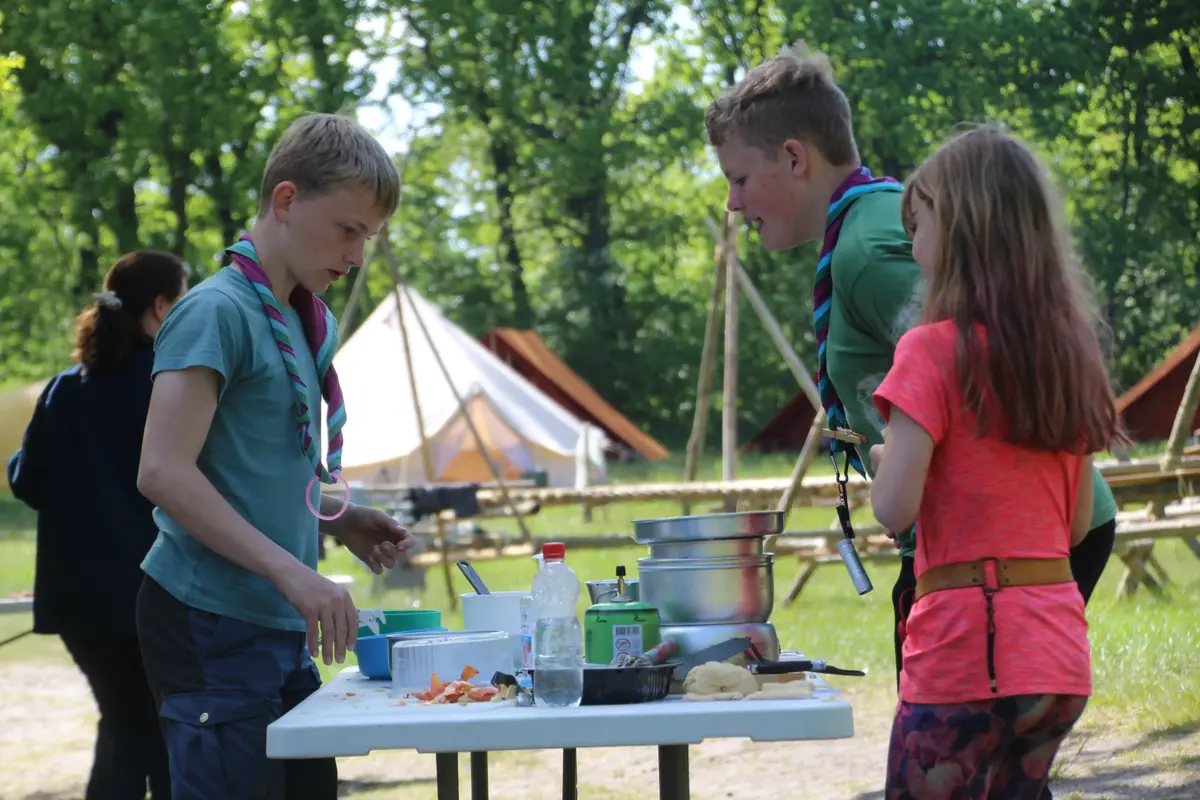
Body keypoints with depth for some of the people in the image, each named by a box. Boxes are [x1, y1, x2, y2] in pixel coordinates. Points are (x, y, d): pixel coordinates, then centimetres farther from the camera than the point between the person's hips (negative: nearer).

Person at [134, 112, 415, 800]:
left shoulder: (307, 323, 15)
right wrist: (292, 571, -23)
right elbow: (164, 472, -20)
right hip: (213, 623, -9)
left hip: (281, 629, 9)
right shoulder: (218, 311, -11)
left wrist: (341, 521, 7)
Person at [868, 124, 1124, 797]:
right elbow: (1078, 524, 15)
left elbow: (896, 509, -15)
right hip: (1059, 658, 7)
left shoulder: (935, 350, -10)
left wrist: (883, 457, 5)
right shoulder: (1068, 351, 11)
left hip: (966, 651, -7)